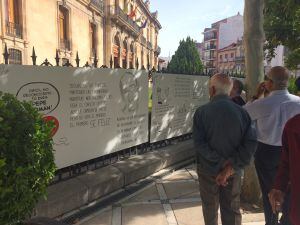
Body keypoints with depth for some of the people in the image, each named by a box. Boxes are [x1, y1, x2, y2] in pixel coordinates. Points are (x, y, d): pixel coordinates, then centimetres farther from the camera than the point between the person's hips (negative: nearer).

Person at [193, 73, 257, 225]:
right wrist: (231, 167, -15)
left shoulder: (202, 112, -14)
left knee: (210, 207, 19)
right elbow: (250, 143, -13)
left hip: (208, 168, -2)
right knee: (232, 209, 16)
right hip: (233, 171, 2)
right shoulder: (242, 112, -6)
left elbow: (199, 143, -21)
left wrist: (222, 162, -16)